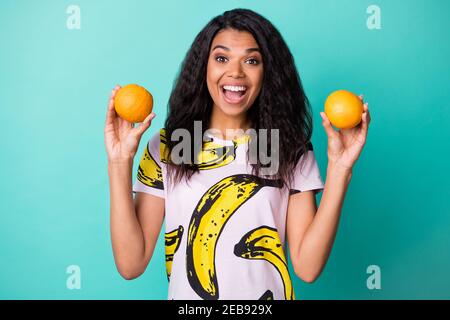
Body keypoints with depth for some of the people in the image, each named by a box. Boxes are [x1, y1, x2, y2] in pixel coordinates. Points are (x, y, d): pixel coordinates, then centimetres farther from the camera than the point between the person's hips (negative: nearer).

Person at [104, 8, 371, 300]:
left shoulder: (292, 150, -6)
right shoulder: (165, 146, -7)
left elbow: (307, 267, -14)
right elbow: (131, 264, -12)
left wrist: (339, 168, -20)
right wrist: (121, 164, -19)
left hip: (268, 292, 0)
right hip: (186, 295, 0)